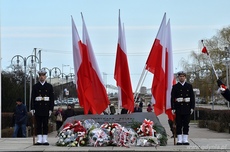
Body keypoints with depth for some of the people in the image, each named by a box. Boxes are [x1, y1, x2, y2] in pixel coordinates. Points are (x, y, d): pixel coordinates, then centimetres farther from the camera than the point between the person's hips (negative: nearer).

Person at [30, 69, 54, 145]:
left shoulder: (49, 86, 8)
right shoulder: (35, 86, 7)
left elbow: (52, 98, 6)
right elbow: (32, 98, 4)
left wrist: (51, 109, -2)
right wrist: (32, 108, -4)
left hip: (46, 108, 0)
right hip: (38, 108, 0)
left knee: (45, 124, 1)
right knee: (38, 125, 0)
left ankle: (45, 140, 4)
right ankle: (39, 140, 3)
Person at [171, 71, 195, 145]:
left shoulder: (189, 86, 9)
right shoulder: (175, 87, 4)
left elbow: (192, 97, 8)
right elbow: (172, 98, 1)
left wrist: (192, 107, 0)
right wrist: (173, 108, -6)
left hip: (187, 108, 1)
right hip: (178, 108, -1)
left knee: (186, 124, 2)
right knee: (179, 124, -1)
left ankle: (185, 140, 7)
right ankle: (179, 140, 3)